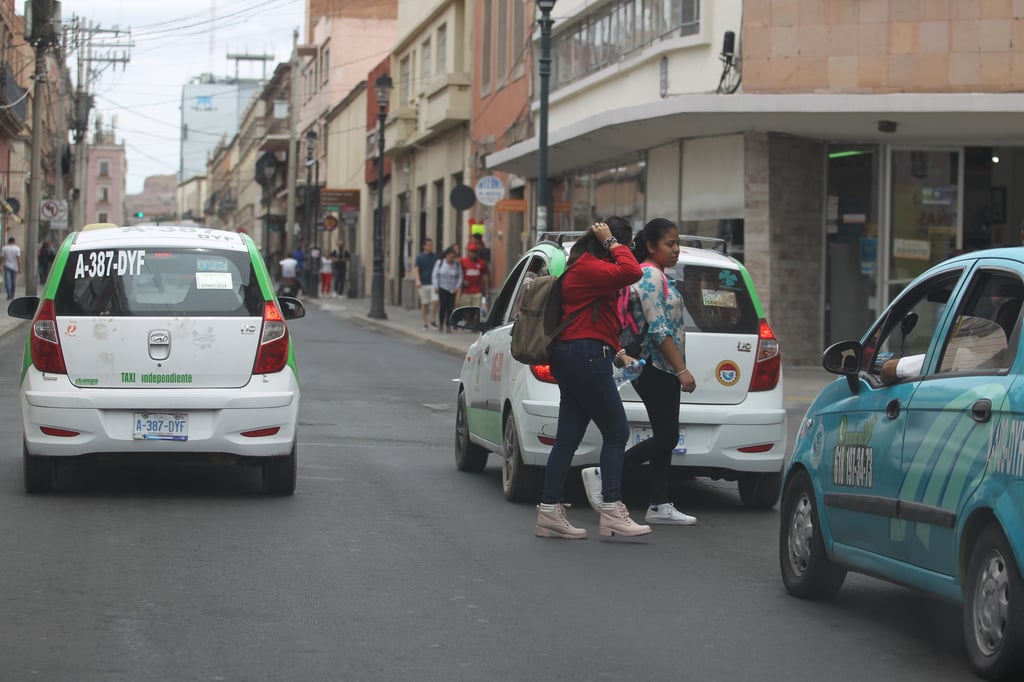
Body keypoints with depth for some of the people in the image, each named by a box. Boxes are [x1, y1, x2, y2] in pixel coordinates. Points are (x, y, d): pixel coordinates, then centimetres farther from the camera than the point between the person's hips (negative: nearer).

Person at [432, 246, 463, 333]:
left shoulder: (457, 264, 5)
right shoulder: (440, 263, 3)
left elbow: (460, 277, 6)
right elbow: (435, 275, 4)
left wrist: (458, 287, -5)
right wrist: (436, 286, -4)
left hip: (452, 290, 1)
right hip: (442, 288, -1)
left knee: (451, 307, -2)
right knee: (443, 305, -7)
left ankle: (448, 325, 4)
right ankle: (440, 324, 5)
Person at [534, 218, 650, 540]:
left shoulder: (584, 267, 21)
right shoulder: (589, 268, -13)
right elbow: (631, 271, -27)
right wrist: (612, 243, -13)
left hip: (573, 356, 10)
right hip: (587, 356, -10)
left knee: (568, 438, 7)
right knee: (616, 432, -6)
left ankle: (549, 512, 6)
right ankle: (611, 511, -7)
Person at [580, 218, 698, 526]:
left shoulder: (654, 275, 19)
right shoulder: (651, 276, -13)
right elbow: (659, 330, -20)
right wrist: (682, 369, -21)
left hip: (660, 370, 10)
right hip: (655, 368, -10)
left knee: (665, 437, 7)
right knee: (666, 437, -10)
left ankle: (659, 506, 7)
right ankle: (601, 474, -8)